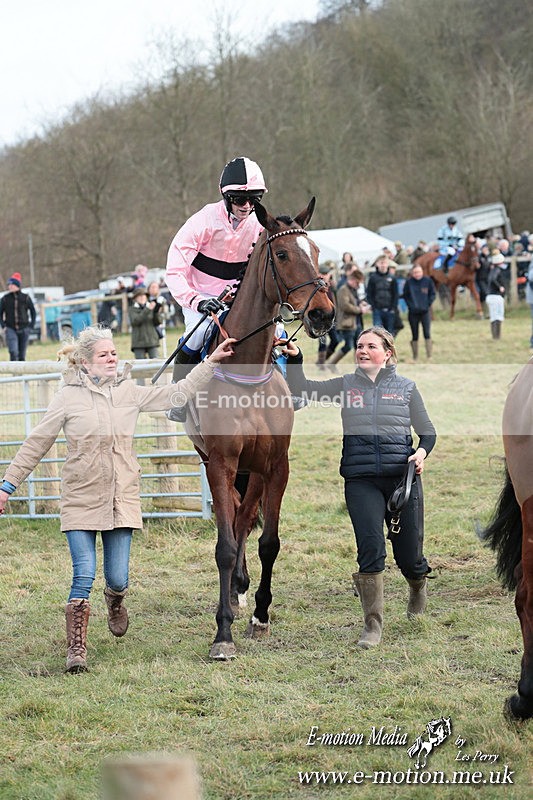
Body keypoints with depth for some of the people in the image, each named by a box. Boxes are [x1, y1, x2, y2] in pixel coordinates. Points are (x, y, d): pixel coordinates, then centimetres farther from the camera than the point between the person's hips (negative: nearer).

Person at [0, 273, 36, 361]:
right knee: (13, 352, -19)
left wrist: (31, 326, 2)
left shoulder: (26, 298, 1)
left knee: (22, 355, 5)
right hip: (10, 329, -1)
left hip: (23, 330, 1)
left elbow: (33, 312, 11)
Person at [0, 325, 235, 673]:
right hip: (81, 501, -3)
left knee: (118, 579, 5)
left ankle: (115, 602, 42)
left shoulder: (131, 392, 6)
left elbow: (179, 393, 9)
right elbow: (37, 444, 2)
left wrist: (212, 361, 3)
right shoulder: (69, 397, -3)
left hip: (122, 500, 3)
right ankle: (76, 650, 0)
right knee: (84, 577, -9)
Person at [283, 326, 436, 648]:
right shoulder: (346, 385, 10)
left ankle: (418, 584, 42)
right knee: (371, 549, -13)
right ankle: (373, 625, -2)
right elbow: (301, 388, 4)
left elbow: (428, 431, 11)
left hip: (402, 476, 0)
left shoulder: (406, 388, 8)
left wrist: (422, 452, -9)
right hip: (361, 479, 0)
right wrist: (295, 358, -10)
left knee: (408, 555, 5)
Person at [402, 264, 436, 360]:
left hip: (425, 312, -1)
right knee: (415, 335, 6)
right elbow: (405, 295, 4)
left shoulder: (428, 281, -2)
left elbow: (433, 294, 5)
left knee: (427, 334, -7)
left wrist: (428, 304, -6)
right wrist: (410, 305, -8)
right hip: (413, 312, 1)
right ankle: (415, 357, 13)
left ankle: (429, 356, -5)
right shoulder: (409, 282, -2)